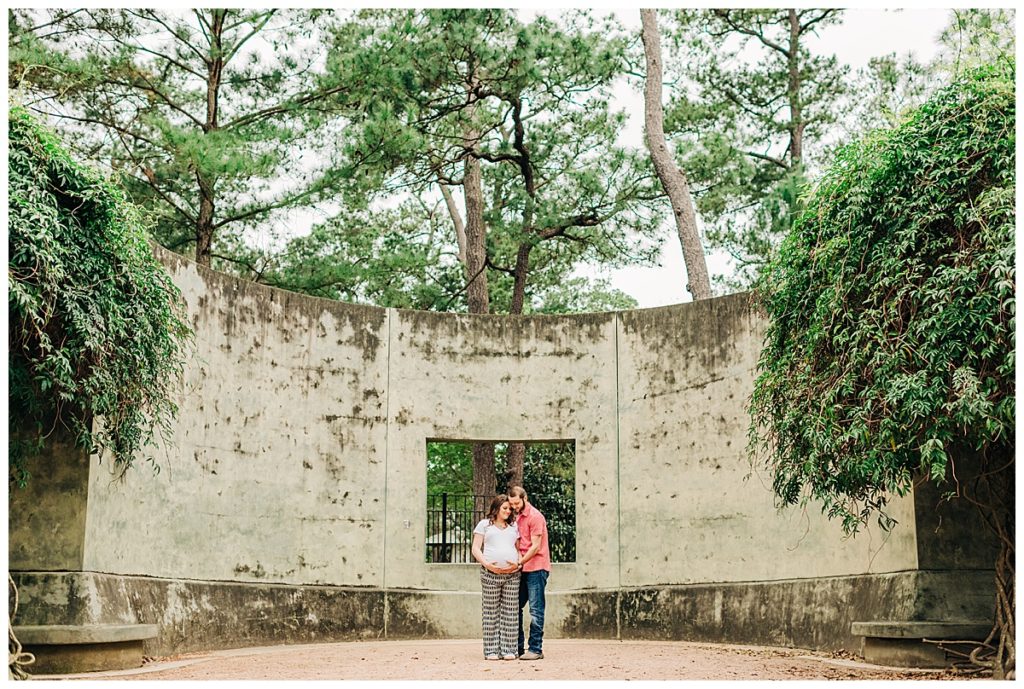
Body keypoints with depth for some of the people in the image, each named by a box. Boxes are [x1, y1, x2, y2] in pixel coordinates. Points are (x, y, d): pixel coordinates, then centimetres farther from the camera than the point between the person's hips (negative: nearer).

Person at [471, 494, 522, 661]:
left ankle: (508, 649, 3)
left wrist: (517, 563, -2)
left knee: (510, 612, 0)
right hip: (490, 574, -3)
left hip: (512, 574, 3)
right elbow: (476, 548, 4)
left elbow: (519, 549, 19)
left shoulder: (513, 526, 19)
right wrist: (486, 564, -11)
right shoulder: (484, 524, 10)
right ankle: (491, 650, 2)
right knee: (491, 612, -1)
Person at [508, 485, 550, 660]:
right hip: (523, 569, 9)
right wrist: (518, 557, 4)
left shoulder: (535, 517, -10)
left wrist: (520, 562, -17)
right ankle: (518, 647, 15)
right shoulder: (518, 517, 17)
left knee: (536, 610, -6)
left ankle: (536, 649, -4)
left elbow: (536, 546, -15)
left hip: (536, 569, -9)